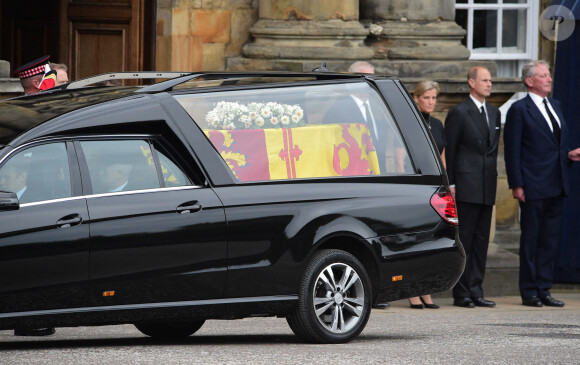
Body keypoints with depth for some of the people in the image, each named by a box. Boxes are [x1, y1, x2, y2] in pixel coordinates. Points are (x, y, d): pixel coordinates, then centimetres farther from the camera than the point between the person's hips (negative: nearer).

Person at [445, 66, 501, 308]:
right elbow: (449, 151, -5)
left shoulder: (494, 113, 16)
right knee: (464, 240, -5)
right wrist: (450, 184, -9)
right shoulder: (459, 113, -5)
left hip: (487, 188, 7)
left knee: (481, 240, 7)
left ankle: (475, 291, 11)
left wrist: (493, 177, 13)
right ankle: (461, 294, -2)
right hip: (466, 186, -7)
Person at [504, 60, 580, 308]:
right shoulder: (519, 110, -6)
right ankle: (529, 293, 5)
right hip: (533, 186, -7)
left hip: (555, 185, 7)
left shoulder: (555, 106, 16)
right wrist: (516, 185, -14)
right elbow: (512, 150, -9)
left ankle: (543, 289, 14)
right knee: (530, 240, 0)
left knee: (550, 240, 8)